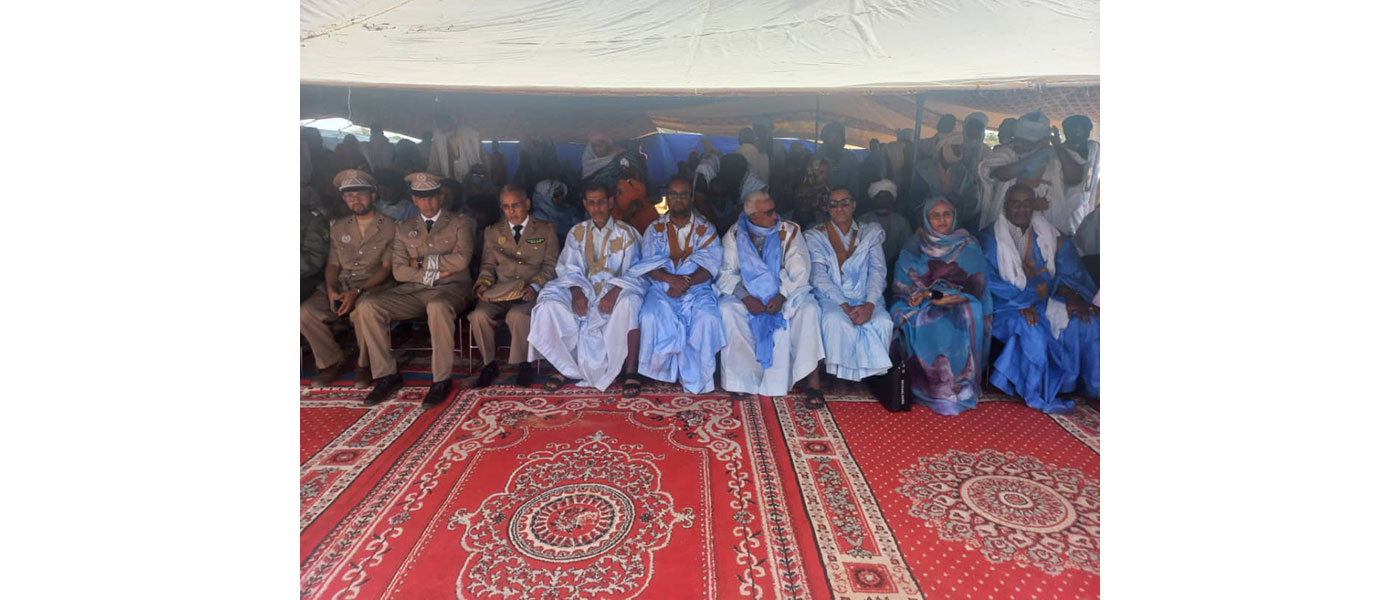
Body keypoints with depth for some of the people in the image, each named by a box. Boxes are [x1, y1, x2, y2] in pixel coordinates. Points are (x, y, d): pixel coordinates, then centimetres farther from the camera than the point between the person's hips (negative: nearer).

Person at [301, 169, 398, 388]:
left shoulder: (390, 228, 1)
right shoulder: (339, 227, 17)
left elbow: (387, 268, -6)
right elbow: (332, 263, 14)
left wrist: (357, 291, -18)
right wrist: (331, 290, -7)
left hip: (373, 286, -4)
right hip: (340, 285, 5)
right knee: (305, 312, -21)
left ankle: (364, 365, -12)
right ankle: (333, 361, 0)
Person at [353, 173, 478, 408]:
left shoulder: (461, 223, 8)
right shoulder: (403, 229, 18)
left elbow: (461, 260, -9)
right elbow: (398, 271, 6)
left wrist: (422, 262, -1)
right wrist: (433, 275, -8)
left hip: (451, 287, -4)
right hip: (413, 290, 4)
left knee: (438, 306, -39)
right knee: (367, 306, -18)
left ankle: (442, 380, -27)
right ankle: (387, 375, -8)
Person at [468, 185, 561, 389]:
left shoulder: (546, 230, 10)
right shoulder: (492, 232, 19)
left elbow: (550, 264, 2)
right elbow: (488, 265, 15)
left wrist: (535, 286, -16)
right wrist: (483, 284, -8)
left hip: (531, 292, -3)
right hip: (500, 291, 3)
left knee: (517, 315, -35)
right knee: (478, 315, -27)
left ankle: (525, 364, -11)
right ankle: (489, 364, -4)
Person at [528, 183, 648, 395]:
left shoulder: (626, 233, 3)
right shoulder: (576, 233, 13)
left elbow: (635, 272, -7)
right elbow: (569, 270, 5)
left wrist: (614, 293, -25)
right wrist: (577, 293, -16)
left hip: (616, 291, -3)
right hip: (584, 290, 3)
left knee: (629, 303, -37)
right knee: (550, 304, -23)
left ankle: (631, 371, -28)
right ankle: (565, 367, -8)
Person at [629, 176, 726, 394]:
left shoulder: (706, 229, 8)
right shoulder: (655, 229, 11)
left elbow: (708, 267, -4)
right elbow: (648, 265, 0)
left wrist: (686, 283, -21)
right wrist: (671, 278, -19)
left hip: (697, 288, -1)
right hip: (662, 288, 1)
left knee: (707, 318, -30)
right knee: (651, 317, -30)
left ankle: (695, 376, -15)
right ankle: (664, 367, -9)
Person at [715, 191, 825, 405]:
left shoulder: (790, 231, -3)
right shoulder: (735, 235, -2)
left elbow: (800, 271, -9)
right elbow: (727, 272, -8)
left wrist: (782, 296, -25)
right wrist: (746, 298, -23)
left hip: (786, 291, 0)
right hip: (748, 293, 1)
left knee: (809, 309, -29)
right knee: (727, 309, -29)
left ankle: (813, 379, -22)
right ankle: (742, 377, -16)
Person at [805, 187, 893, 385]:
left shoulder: (871, 233, 14)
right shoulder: (816, 236, 8)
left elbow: (877, 271, 2)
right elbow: (819, 277, -4)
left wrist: (869, 305, -17)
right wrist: (845, 306, -18)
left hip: (865, 299, 2)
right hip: (832, 299, -1)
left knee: (883, 322, -30)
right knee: (835, 321, -35)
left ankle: (873, 373, -12)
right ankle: (840, 375, -19)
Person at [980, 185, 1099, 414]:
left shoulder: (1049, 236, 12)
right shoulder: (990, 238, -1)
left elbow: (1068, 271, 4)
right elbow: (988, 280, -12)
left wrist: (1070, 295, -19)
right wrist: (1022, 303, -24)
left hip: (1047, 302, 4)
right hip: (1008, 307, -4)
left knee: (1085, 320, -20)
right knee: (1032, 329, -33)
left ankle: (1094, 387, -8)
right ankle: (1040, 396, -20)